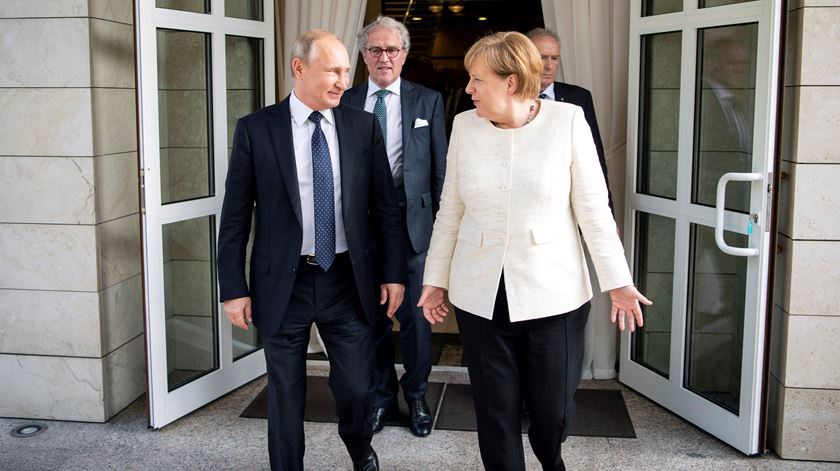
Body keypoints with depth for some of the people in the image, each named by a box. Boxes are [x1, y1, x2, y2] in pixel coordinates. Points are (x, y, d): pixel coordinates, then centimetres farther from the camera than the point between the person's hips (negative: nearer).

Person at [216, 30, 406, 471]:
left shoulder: (363, 126, 0)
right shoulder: (255, 129, -5)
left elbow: (385, 205, 5)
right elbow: (235, 216, -3)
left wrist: (393, 272, 3)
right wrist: (234, 288, -5)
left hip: (347, 279, 2)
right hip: (283, 282, -1)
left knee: (356, 386, 10)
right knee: (285, 393, 11)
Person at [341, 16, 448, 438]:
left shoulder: (428, 101, 3)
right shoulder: (345, 102, 5)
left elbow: (440, 169, 3)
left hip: (413, 224, -1)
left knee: (416, 318, 7)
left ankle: (416, 396, 27)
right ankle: (381, 397, 29)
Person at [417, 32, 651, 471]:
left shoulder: (568, 120, -7)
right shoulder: (464, 125, 1)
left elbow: (593, 209, -4)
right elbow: (450, 212, 8)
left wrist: (618, 282, -5)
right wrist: (436, 279, 10)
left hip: (553, 293, -2)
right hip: (480, 296, 2)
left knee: (554, 410, 9)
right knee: (495, 410, 8)